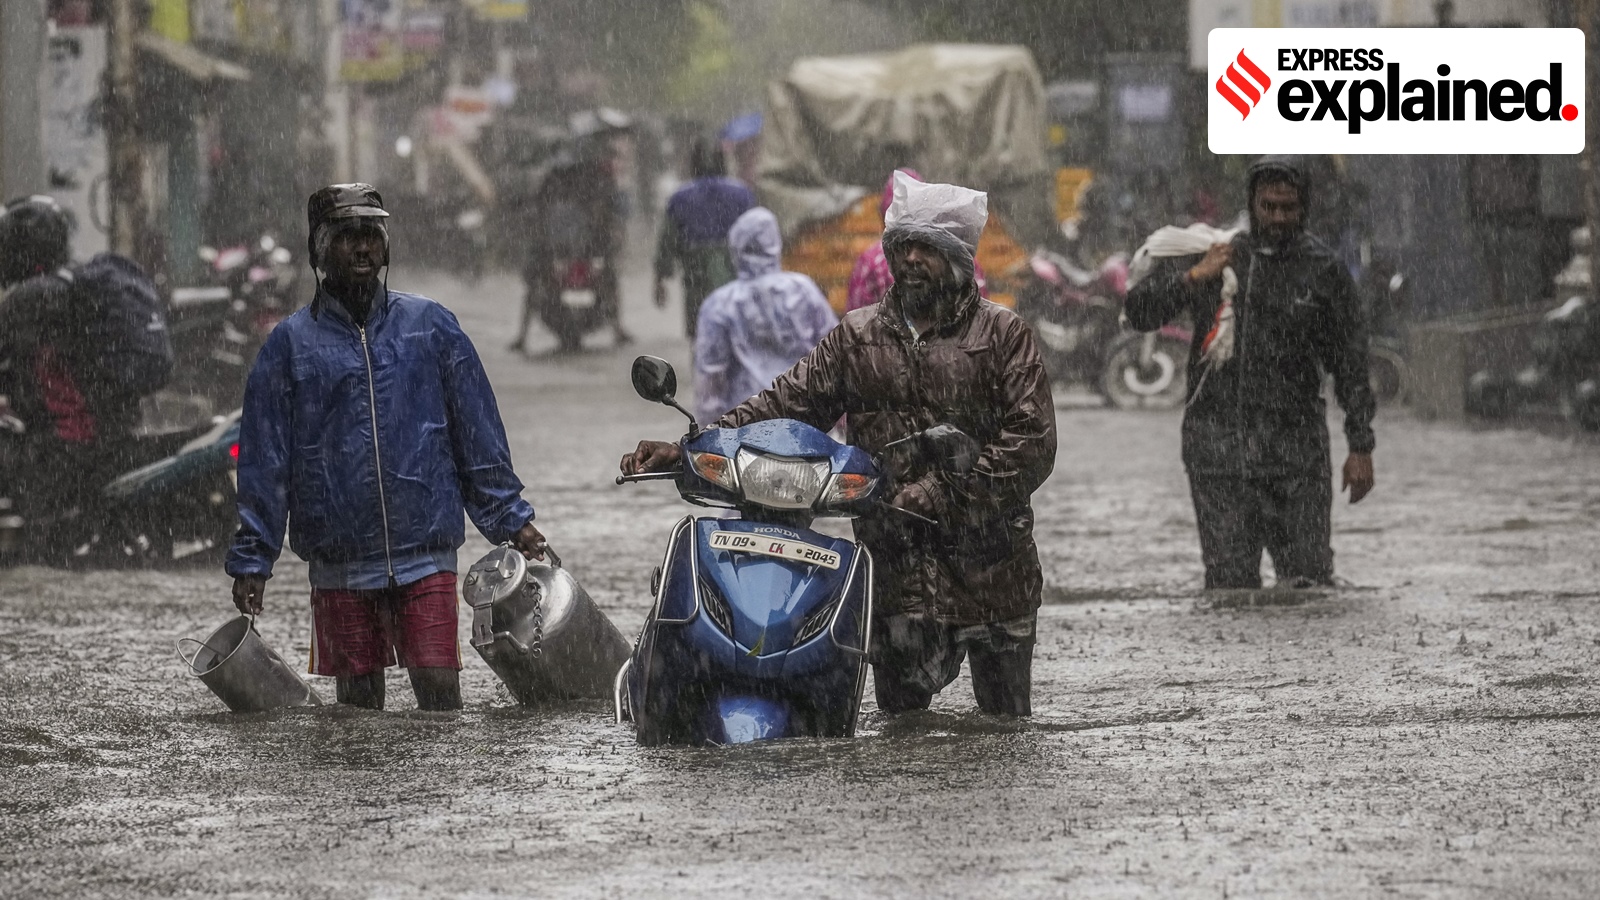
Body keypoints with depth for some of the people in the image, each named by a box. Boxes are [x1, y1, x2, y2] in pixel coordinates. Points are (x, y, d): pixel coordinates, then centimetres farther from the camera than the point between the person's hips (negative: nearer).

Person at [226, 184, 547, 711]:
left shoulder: (430, 327, 8)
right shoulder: (291, 345, 5)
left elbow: (478, 435, 11)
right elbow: (264, 459, 6)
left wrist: (511, 520, 6)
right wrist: (251, 559, 3)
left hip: (426, 555, 0)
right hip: (339, 564, 0)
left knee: (440, 690, -8)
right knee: (359, 702, 6)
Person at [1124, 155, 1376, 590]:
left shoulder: (1324, 270, 6)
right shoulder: (1212, 255, 8)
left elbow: (1350, 365, 10)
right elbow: (1140, 312, 5)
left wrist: (1360, 447, 6)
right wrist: (1194, 277, -10)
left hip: (1294, 444, -1)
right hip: (1218, 443, 1)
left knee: (1308, 578, -6)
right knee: (1229, 578, -2)